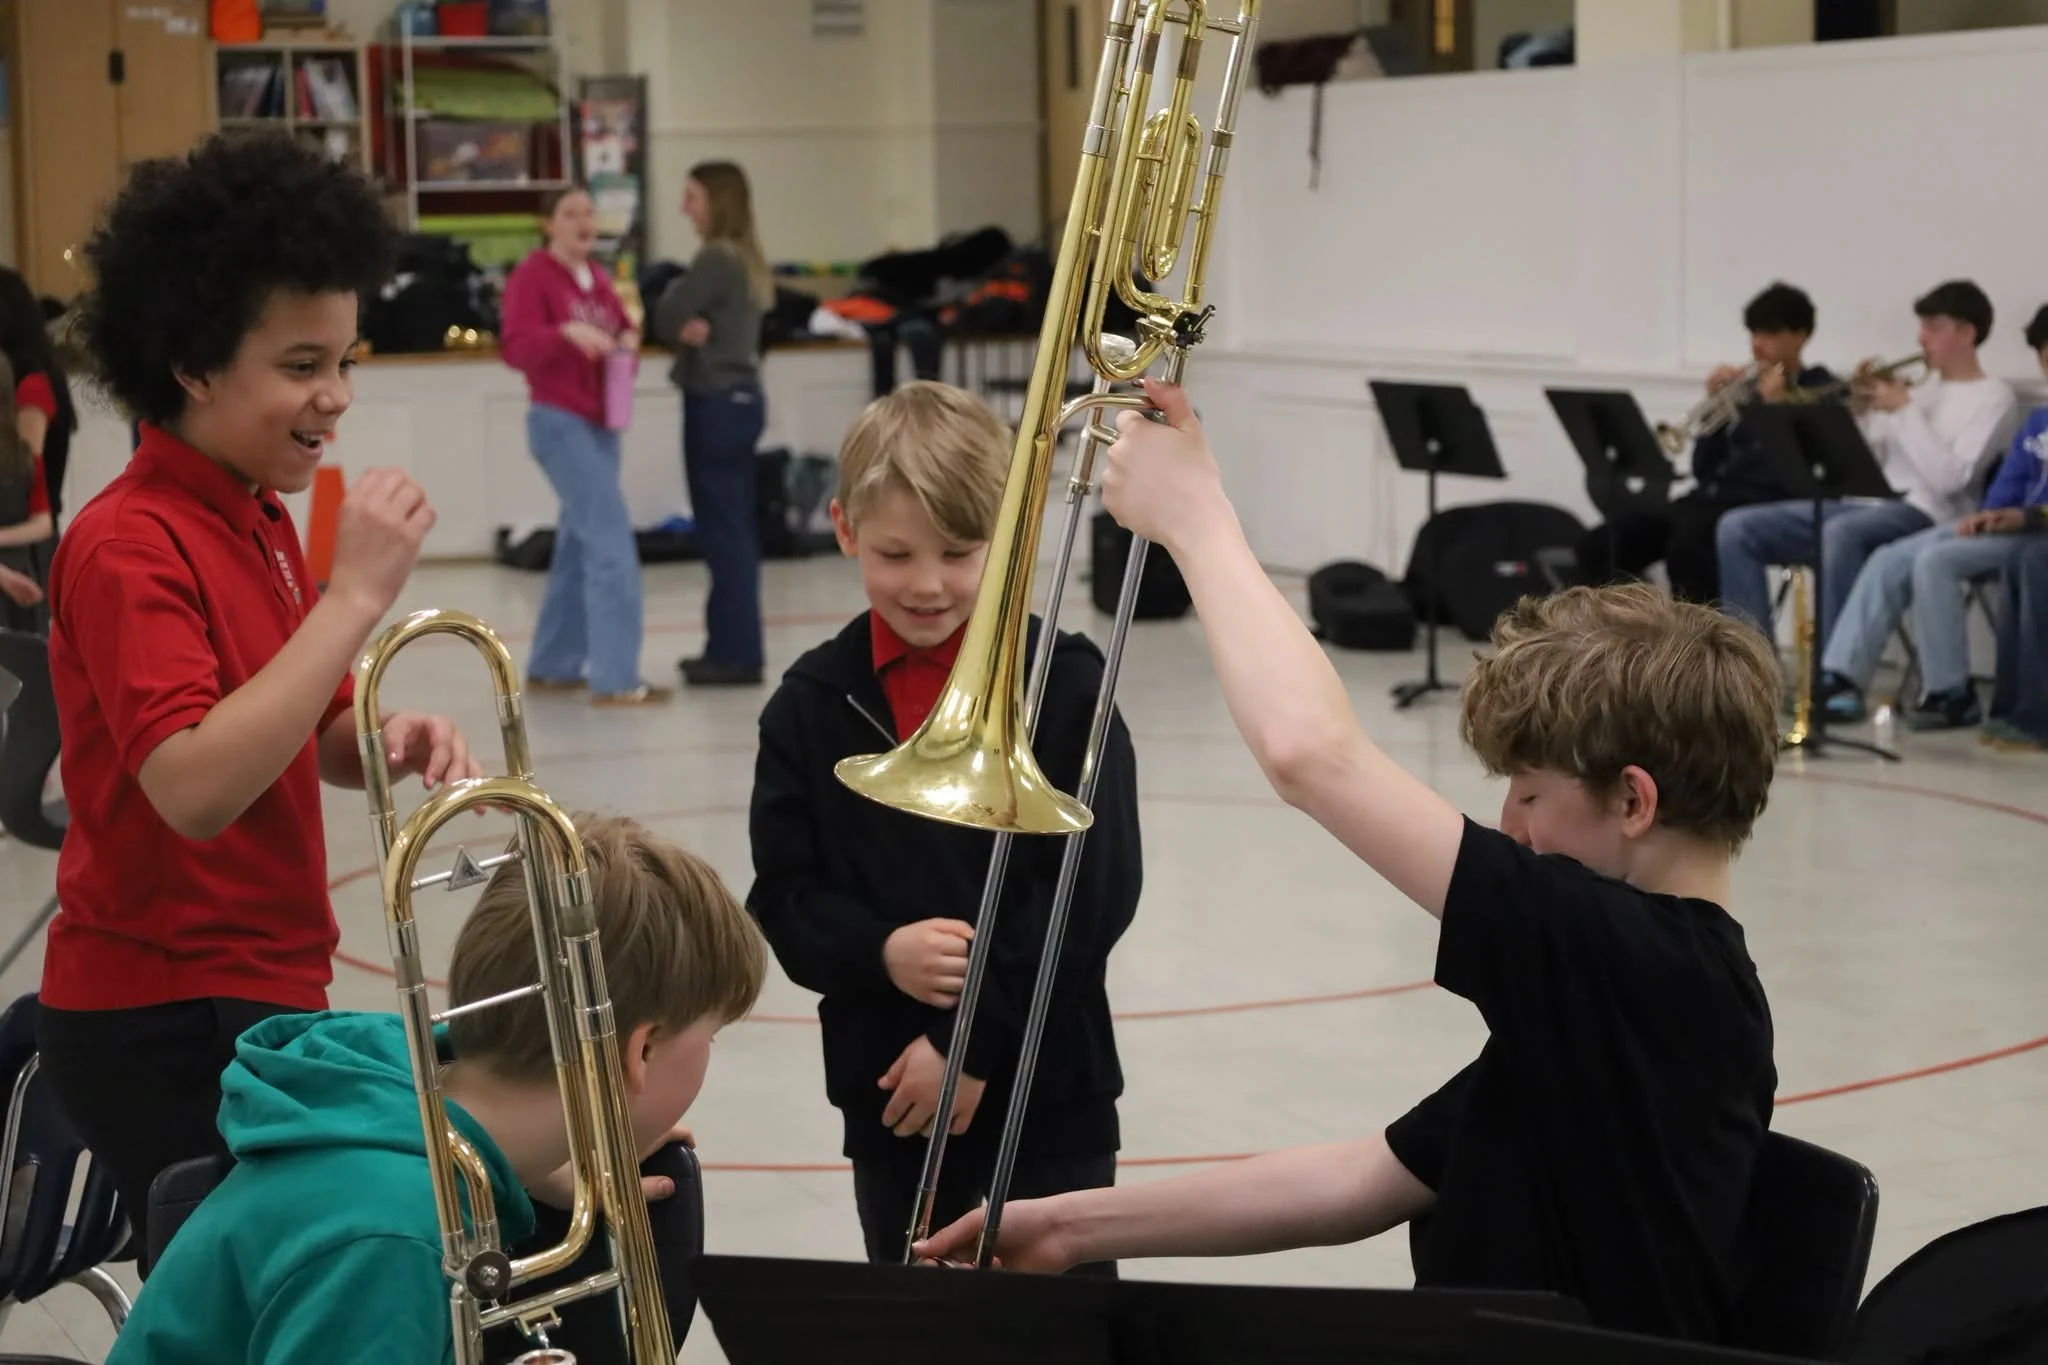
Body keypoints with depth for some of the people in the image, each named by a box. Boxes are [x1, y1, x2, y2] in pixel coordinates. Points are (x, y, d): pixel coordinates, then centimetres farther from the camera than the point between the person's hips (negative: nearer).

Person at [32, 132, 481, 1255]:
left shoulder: (260, 522, 11)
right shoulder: (130, 545, -16)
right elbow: (194, 790, -29)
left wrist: (391, 740, -4)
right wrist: (355, 592, -28)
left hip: (265, 995, 9)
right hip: (166, 1027, -9)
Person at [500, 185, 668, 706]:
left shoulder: (597, 279, 14)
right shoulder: (531, 275, -9)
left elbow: (622, 326, 19)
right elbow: (516, 348, -17)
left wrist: (629, 339, -4)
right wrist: (567, 332, -33)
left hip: (601, 424, 9)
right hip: (561, 423, -9)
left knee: (578, 547, 14)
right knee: (611, 542, -14)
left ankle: (552, 666, 25)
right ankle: (615, 680, -15)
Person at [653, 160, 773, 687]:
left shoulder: (716, 259, -16)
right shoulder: (745, 257, 13)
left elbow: (666, 318, -14)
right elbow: (685, 321, 8)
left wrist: (674, 300, 4)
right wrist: (691, 326, -13)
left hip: (716, 403, -9)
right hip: (739, 397, 9)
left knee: (723, 532, -5)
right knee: (735, 530, 12)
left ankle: (736, 653, -2)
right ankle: (732, 646, 17)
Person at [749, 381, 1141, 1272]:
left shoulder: (1066, 685, -7)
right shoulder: (813, 704, 2)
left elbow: (1100, 889, -12)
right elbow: (783, 898, 2)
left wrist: (973, 1038, -14)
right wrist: (882, 952, -18)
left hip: (1045, 1092, -3)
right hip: (888, 1097, 3)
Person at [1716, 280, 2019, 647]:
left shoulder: (1992, 395, 2)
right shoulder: (1920, 385, 23)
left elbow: (1949, 479, -14)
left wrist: (1904, 410, -9)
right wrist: (1863, 408, 4)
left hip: (1923, 514, -8)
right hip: (1863, 503, 8)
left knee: (1840, 532, -41)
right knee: (1737, 528, -8)